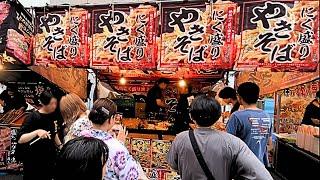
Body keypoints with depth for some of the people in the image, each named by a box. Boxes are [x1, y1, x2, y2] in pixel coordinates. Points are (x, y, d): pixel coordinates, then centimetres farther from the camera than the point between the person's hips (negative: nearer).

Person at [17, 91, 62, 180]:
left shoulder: (51, 115, -1)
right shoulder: (33, 117, -20)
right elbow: (20, 139, -26)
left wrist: (60, 146, 14)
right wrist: (37, 132, -40)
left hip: (50, 158, 6)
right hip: (34, 161, -6)